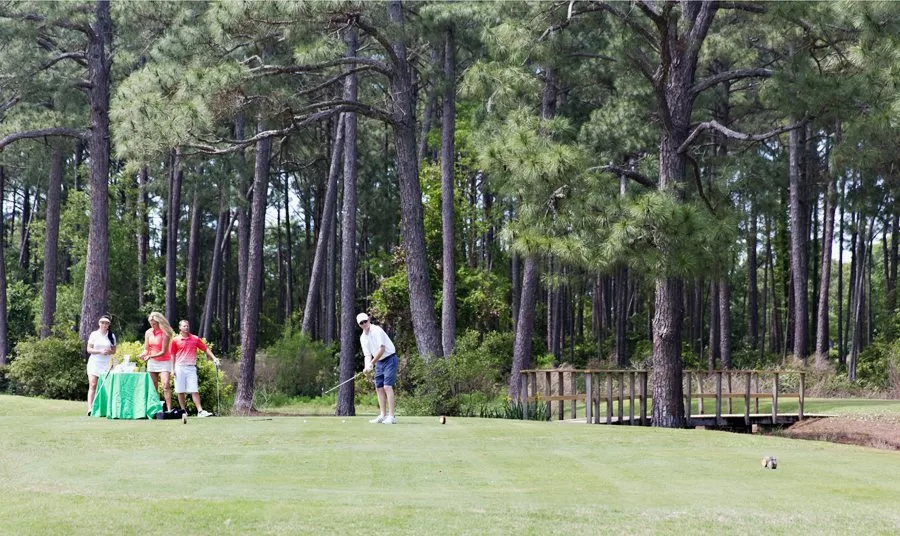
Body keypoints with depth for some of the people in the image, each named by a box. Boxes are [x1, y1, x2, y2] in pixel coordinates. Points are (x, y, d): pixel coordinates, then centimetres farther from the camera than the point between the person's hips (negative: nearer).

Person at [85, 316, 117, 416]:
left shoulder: (111, 336, 10)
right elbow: (89, 349, 0)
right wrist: (100, 351, -15)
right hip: (94, 362, -2)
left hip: (106, 364, 2)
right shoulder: (94, 334, 4)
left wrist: (109, 352, -10)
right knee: (92, 385, -13)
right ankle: (90, 408, -21)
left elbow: (114, 350, 13)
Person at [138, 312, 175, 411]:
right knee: (153, 387, 3)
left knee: (165, 385, -18)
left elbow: (163, 352, -16)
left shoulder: (164, 333, -13)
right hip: (152, 362, 5)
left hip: (164, 362, -5)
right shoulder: (148, 333, 3)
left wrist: (150, 356, -27)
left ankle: (169, 409, -22)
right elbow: (146, 349, 7)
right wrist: (143, 354, -15)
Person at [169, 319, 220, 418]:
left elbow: (205, 349, 9)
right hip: (179, 368, 0)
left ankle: (200, 411, -11)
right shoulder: (175, 340, 4)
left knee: (194, 390, -6)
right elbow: (173, 355, 7)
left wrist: (214, 358, -2)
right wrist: (173, 369, 1)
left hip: (191, 368, 0)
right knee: (180, 391, 3)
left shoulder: (195, 339, 6)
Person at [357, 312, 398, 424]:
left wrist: (372, 363, -18)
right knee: (379, 388, 6)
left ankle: (391, 416, -18)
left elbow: (382, 349, -22)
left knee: (387, 386, -16)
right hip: (379, 362, 8)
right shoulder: (363, 338, 6)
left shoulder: (377, 330, -17)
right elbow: (367, 355, 5)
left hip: (389, 359, -8)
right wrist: (367, 366, -15)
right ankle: (382, 415, 10)